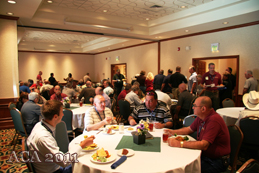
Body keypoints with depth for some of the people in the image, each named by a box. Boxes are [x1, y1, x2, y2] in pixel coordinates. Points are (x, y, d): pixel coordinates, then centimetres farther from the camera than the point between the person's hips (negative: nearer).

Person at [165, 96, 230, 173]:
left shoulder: (214, 120, -26)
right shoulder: (201, 116, 1)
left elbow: (203, 145, -31)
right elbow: (189, 129, 17)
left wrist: (180, 144, -30)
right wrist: (173, 132, 3)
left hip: (217, 161, -7)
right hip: (204, 155, 8)